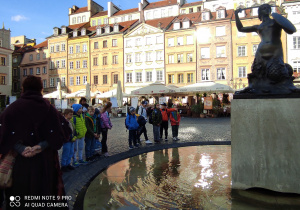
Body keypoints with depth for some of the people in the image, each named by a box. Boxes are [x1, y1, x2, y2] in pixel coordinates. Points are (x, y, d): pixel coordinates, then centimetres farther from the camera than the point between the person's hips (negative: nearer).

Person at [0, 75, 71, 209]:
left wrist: (20, 148, -19)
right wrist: (42, 145, -14)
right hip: (45, 159, 0)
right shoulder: (48, 107, -2)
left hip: (20, 160, 0)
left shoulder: (13, 107, -2)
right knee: (45, 191, 14)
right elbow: (65, 130, -9)